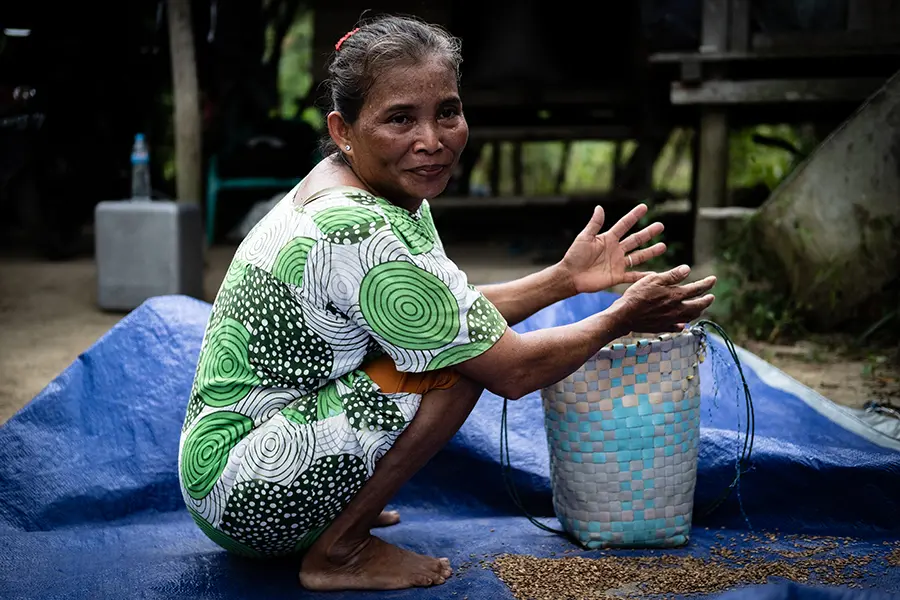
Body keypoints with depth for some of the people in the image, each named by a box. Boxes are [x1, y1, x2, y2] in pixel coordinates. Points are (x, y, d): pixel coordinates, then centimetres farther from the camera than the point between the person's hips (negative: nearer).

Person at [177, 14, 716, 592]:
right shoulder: (362, 235, -26)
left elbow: (460, 312, 13)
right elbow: (511, 370, -19)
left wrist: (566, 277, 4)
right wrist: (622, 319, -6)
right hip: (240, 495, -10)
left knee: (447, 335, 16)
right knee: (461, 362, -18)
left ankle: (333, 521, 15)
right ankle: (337, 553, -7)